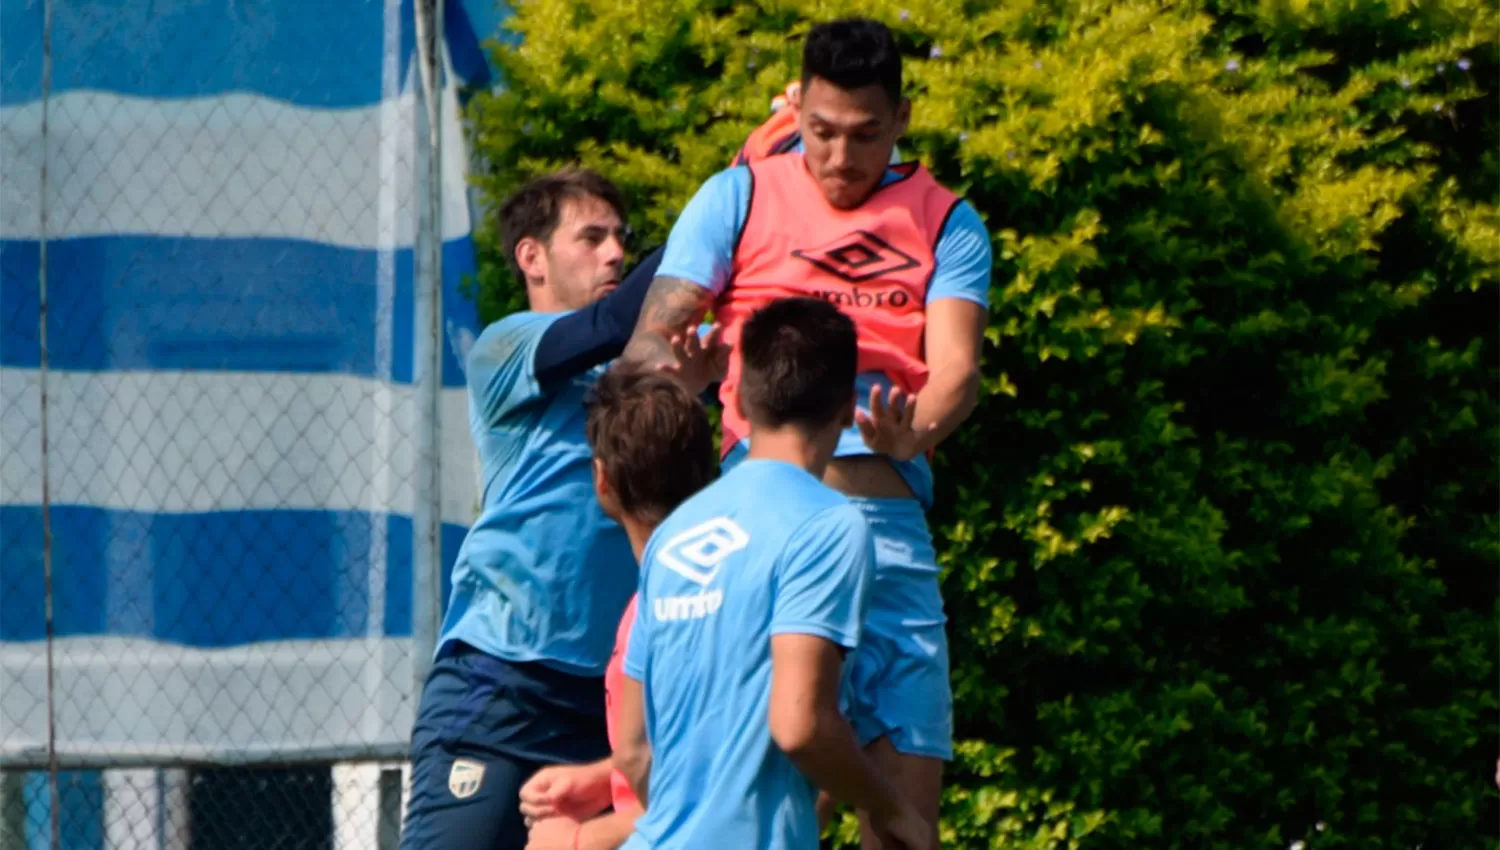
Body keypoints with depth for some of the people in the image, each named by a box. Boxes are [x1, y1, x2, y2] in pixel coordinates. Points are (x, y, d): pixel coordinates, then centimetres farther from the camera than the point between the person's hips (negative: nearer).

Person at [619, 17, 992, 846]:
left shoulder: (945, 224, 13)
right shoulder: (740, 197, 11)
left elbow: (956, 366, -1)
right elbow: (648, 340, 4)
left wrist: (914, 432, -24)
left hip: (890, 519, 2)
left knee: (910, 767, -4)